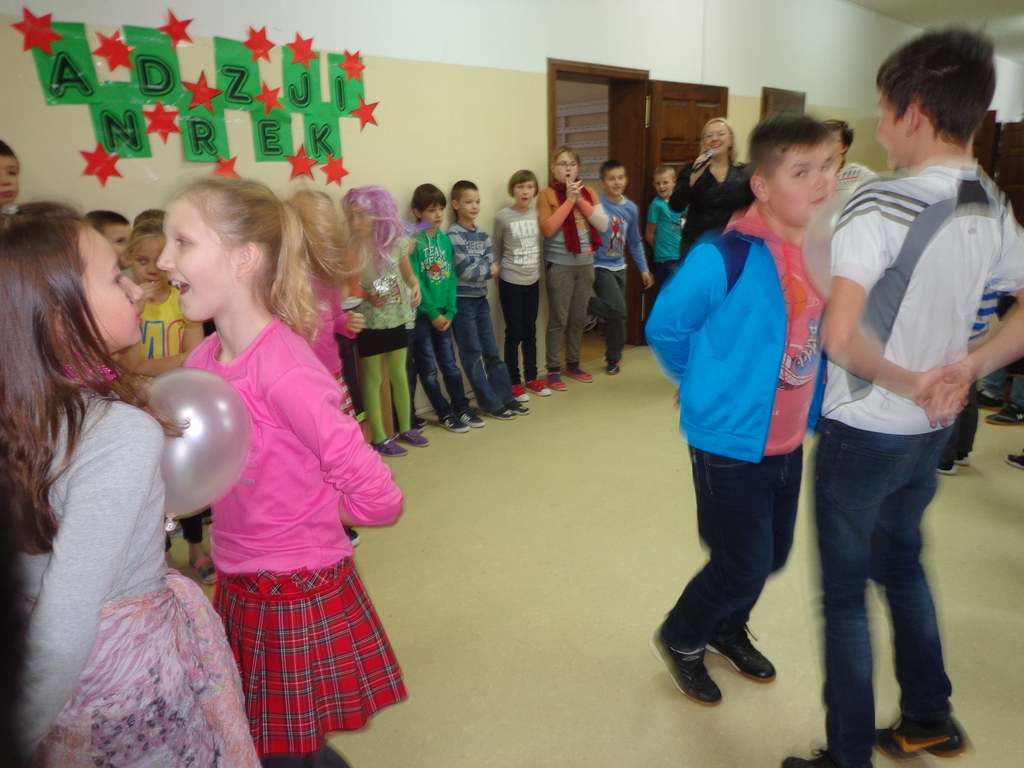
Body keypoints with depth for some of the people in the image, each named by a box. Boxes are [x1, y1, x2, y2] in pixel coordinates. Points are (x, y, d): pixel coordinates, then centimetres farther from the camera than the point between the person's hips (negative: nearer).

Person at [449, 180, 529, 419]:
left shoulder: (482, 235, 9)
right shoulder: (453, 235, -12)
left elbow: (491, 266, 2)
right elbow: (464, 270, -18)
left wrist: (478, 269, -16)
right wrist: (488, 269, -7)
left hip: (481, 299, 7)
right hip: (462, 301, -7)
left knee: (491, 352, 12)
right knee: (473, 355, 3)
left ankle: (505, 397, 20)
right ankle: (490, 403, 9)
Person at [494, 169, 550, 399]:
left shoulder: (538, 214, 1)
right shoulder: (502, 216, -10)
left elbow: (541, 244, 10)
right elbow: (496, 250, -1)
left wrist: (538, 271, 6)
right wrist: (498, 274, 0)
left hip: (533, 282, 4)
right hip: (511, 283, -4)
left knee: (530, 331, 13)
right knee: (514, 333, 3)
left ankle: (531, 378, 24)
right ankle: (514, 383, 13)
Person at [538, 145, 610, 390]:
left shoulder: (588, 192, 8)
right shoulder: (547, 194, -4)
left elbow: (603, 225, -2)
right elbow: (547, 229, -17)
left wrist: (580, 200, -11)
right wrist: (569, 200, -16)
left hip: (586, 263, 5)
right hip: (560, 264, -4)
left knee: (579, 317, 11)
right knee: (559, 319, -3)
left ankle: (573, 364, 24)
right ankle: (553, 370, 7)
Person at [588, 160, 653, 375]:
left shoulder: (631, 208, 4)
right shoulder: (596, 204, -13)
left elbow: (635, 242, 13)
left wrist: (643, 269, 12)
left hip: (619, 267, 6)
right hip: (599, 266, -6)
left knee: (618, 315, 10)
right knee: (616, 308, -19)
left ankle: (613, 357, 24)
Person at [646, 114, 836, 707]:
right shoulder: (728, 257, -23)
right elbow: (665, 327, -12)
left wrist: (811, 405, 10)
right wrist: (708, 386, 0)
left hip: (789, 440, 7)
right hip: (730, 440, -7)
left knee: (773, 555, 19)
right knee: (744, 565, 3)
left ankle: (728, 630, 48)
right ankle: (680, 639, 32)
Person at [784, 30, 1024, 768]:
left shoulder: (880, 203, -20)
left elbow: (839, 336, -30)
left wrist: (909, 383, -15)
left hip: (864, 431, -7)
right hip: (929, 430, 7)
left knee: (846, 592, 7)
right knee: (903, 565, 25)